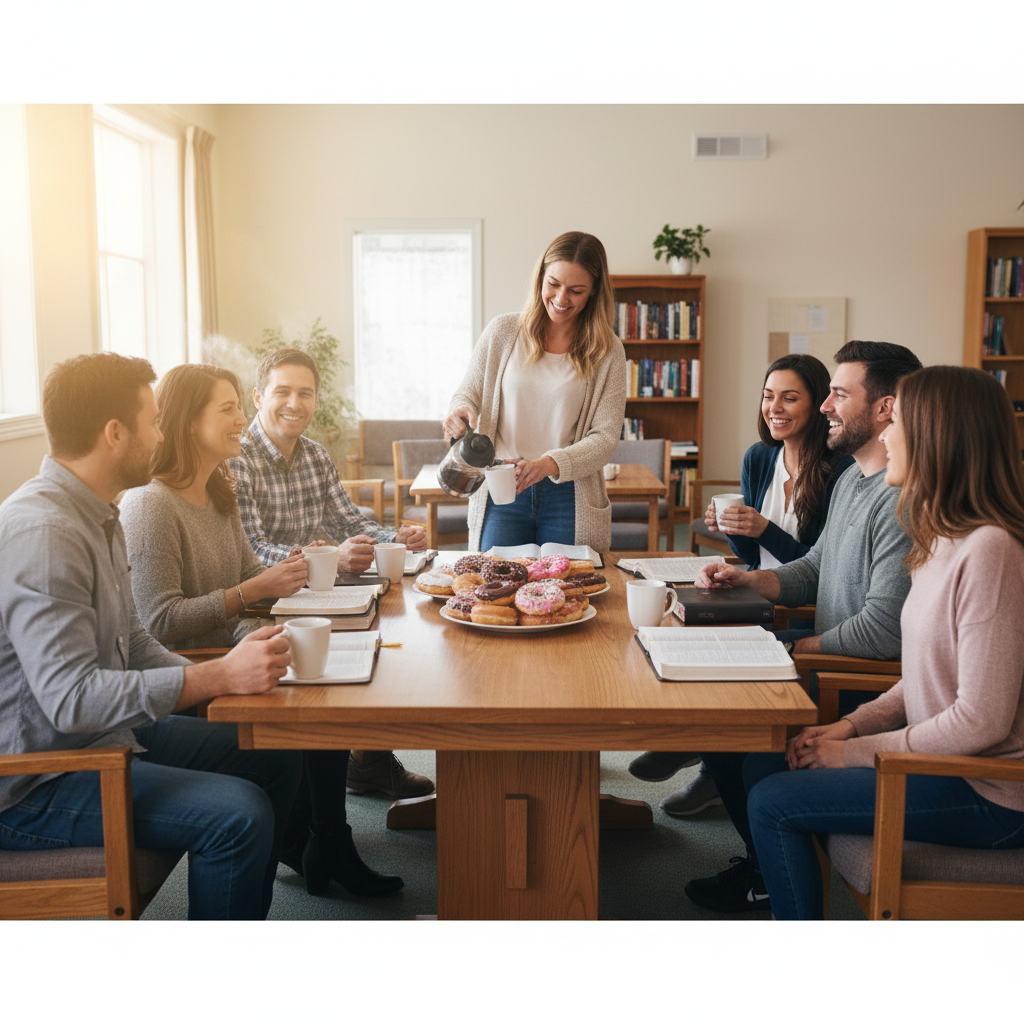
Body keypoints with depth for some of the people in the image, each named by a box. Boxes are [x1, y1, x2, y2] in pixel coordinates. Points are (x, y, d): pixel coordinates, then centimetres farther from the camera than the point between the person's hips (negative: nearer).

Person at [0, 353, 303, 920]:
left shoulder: (98, 516, 10)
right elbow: (72, 698, -31)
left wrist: (212, 675, -3)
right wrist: (221, 676, -30)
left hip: (108, 734, 10)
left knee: (276, 754, 8)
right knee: (238, 813, -24)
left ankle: (245, 923, 22)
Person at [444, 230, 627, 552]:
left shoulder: (607, 352, 0)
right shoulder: (503, 331, 2)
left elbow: (605, 438, -5)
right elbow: (466, 395, 10)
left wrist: (549, 464, -22)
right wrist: (460, 411, -15)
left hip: (570, 498, 0)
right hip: (501, 494, 1)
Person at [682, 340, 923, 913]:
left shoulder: (903, 500, -24)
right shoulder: (851, 480, 11)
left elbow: (884, 630, -28)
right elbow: (816, 567, 19)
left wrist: (798, 648, -16)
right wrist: (747, 579, 3)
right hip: (829, 657, 10)